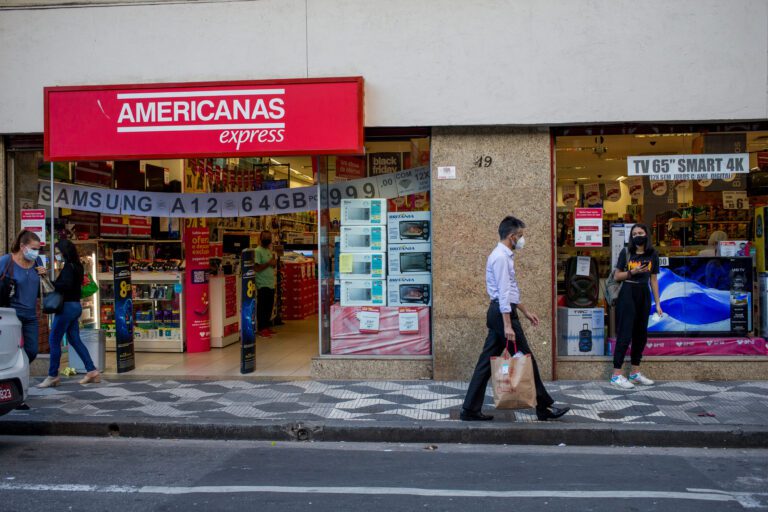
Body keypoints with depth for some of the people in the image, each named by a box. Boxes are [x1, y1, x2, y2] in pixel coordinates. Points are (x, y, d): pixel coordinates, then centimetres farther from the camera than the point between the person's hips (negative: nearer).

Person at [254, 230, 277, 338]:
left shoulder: (269, 251, 17)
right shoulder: (257, 251, -10)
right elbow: (257, 268, -18)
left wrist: (274, 262, 0)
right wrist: (269, 263, -16)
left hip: (271, 284, 8)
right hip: (262, 285, -8)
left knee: (269, 307, 12)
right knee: (262, 308, -3)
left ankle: (267, 327, 21)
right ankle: (261, 329, 2)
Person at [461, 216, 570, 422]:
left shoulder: (505, 256, 18)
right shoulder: (501, 258, -14)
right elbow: (503, 293, -20)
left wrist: (526, 311, 26)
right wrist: (507, 325, -23)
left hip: (498, 312, 10)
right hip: (503, 312, -10)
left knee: (487, 362, 8)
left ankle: (470, 410, 9)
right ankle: (544, 408, 10)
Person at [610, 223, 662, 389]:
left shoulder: (652, 254, 6)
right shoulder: (626, 252, -2)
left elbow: (653, 279, 9)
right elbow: (617, 276, 2)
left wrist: (657, 303, 7)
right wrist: (632, 272, -16)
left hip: (644, 295, 4)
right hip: (628, 294, -4)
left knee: (641, 334, 9)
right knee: (625, 334, -7)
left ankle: (635, 373, 21)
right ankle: (617, 375, -6)